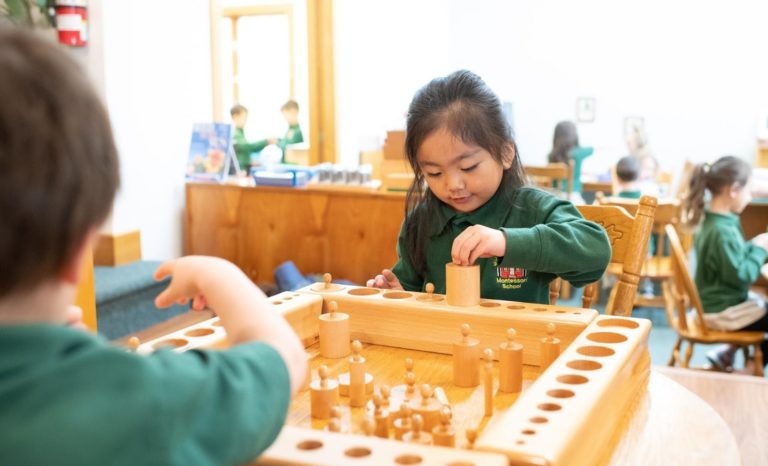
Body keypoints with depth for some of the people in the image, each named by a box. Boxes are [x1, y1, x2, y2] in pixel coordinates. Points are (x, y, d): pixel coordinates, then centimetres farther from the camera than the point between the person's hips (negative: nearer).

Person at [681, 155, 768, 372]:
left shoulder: (712, 220, 1)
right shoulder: (723, 232, -29)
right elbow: (740, 276, -26)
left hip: (715, 301, 10)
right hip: (723, 311, -10)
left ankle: (727, 353, 22)